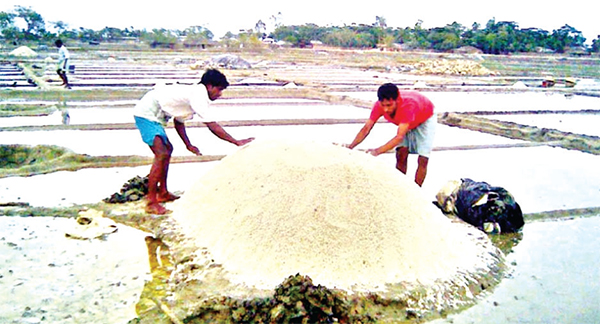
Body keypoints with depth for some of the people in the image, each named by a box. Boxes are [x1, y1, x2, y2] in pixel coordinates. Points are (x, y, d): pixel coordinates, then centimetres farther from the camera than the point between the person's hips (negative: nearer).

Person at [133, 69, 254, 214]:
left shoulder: (193, 93, 12)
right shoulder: (198, 96, -18)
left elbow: (178, 121, 20)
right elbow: (212, 126, -22)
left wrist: (189, 145, 18)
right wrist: (237, 142, -18)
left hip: (150, 115, 11)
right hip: (146, 114, -11)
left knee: (167, 149, 19)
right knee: (162, 154, -17)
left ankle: (162, 193, 28)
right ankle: (151, 203, -12)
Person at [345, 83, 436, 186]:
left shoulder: (408, 104, -46)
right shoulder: (380, 105, -30)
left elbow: (400, 136, -50)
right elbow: (366, 128, -26)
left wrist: (377, 151, -59)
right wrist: (351, 146, -39)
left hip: (425, 119, -4)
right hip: (406, 123, 5)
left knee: (423, 159, -12)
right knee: (401, 155, -8)